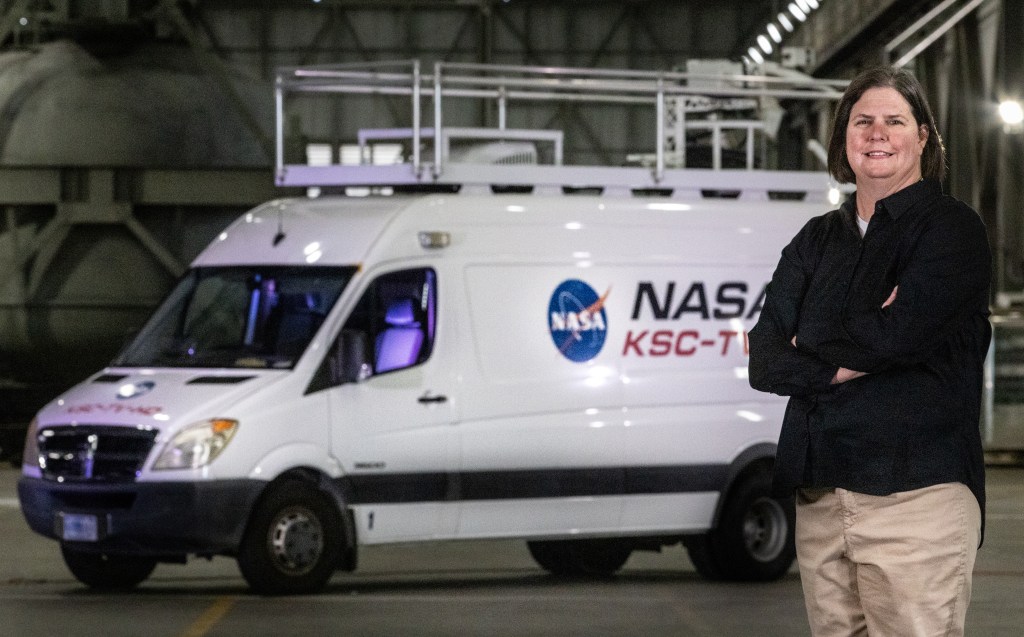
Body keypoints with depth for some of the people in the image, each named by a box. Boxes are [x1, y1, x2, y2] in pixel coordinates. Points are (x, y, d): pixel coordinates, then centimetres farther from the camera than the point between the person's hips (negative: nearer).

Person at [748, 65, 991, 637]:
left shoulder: (952, 228, 2)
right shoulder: (817, 240, 18)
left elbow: (900, 332, -14)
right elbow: (764, 360, 7)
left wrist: (811, 347, 2)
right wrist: (849, 362, -9)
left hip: (916, 491, -5)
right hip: (820, 495, 5)